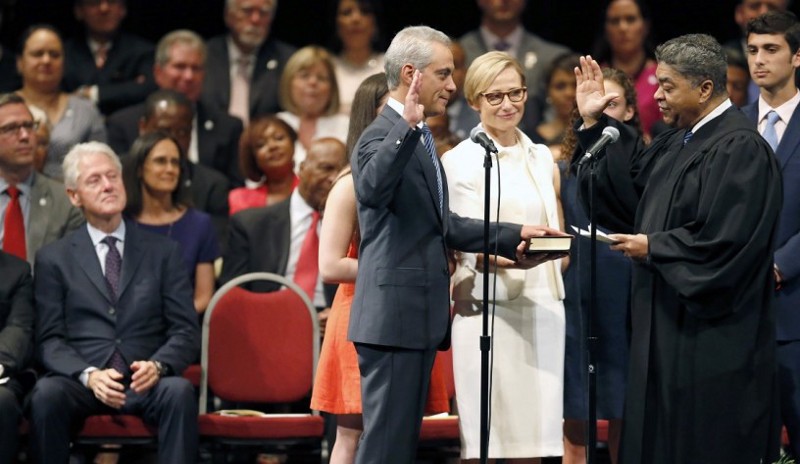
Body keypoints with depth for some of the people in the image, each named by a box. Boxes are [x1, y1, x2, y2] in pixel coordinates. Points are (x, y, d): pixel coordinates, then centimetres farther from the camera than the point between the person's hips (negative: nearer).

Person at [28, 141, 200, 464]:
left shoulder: (164, 252, 15)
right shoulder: (53, 259, 13)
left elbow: (186, 331, 9)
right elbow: (49, 339, 5)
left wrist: (158, 365, -13)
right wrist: (88, 375, -16)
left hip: (146, 385, 1)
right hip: (81, 382, -1)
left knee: (179, 391, -34)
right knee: (46, 394, -35)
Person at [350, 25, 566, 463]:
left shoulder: (419, 140, 18)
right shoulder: (382, 138, -13)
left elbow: (441, 225, 21)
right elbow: (371, 190, -35)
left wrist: (511, 237, 15)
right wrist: (407, 126, -44)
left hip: (418, 317, 10)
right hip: (393, 316, -10)